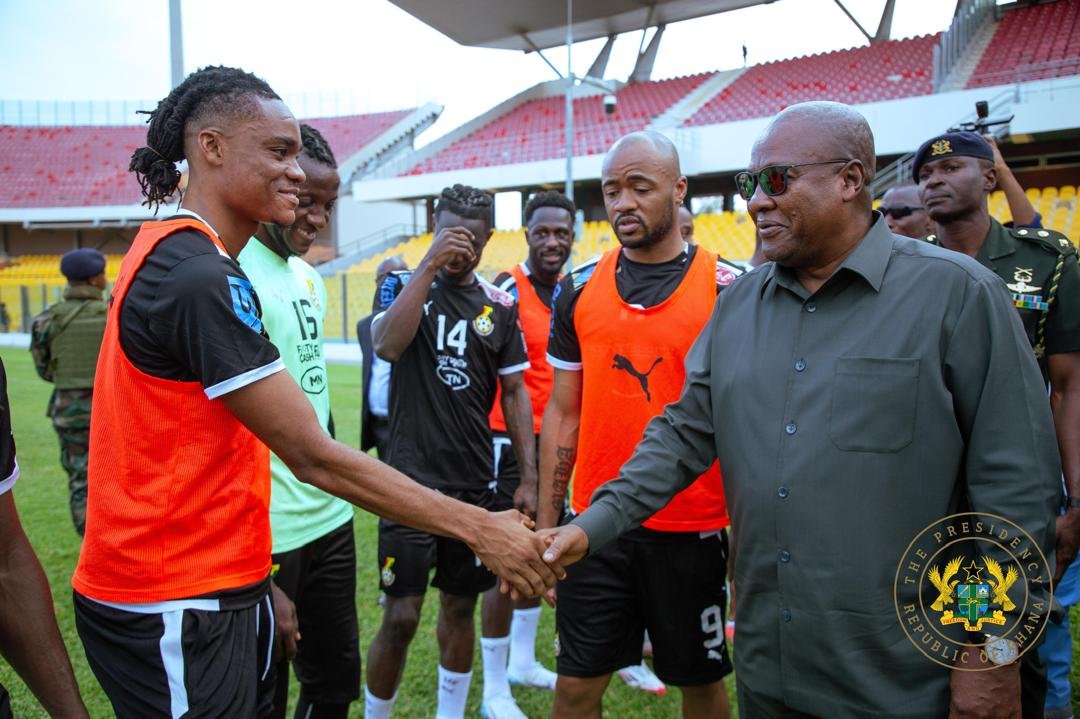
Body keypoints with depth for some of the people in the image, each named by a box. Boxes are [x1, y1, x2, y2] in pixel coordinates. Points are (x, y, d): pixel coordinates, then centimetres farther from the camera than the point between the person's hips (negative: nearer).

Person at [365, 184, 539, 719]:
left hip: (475, 483, 3)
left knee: (461, 606, 14)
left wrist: (530, 478, 5)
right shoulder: (405, 285, -2)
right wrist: (428, 266, -24)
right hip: (412, 479, -3)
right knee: (401, 616, -2)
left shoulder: (500, 307, 5)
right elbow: (385, 345, -23)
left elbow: (514, 392, 9)